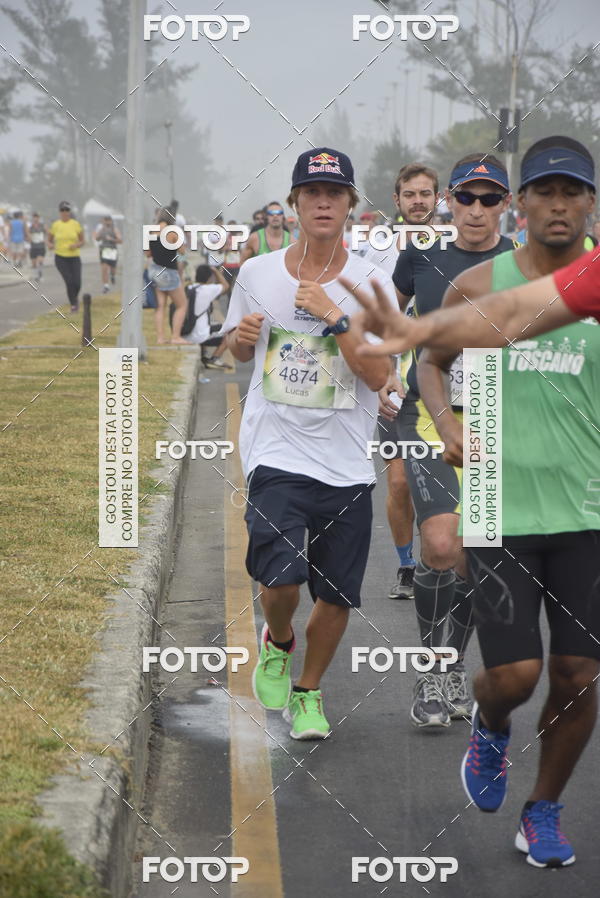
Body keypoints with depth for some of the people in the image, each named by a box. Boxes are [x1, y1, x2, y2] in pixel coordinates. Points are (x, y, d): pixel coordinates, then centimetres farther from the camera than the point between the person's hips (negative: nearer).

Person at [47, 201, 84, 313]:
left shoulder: (76, 224, -1)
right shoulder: (55, 225, -1)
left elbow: (82, 241, 6)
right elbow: (49, 241, 10)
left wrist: (76, 245, -16)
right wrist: (50, 245, -14)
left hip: (74, 257, 1)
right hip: (60, 258, -1)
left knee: (77, 284, -8)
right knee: (69, 281, -19)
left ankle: (75, 297, 29)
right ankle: (73, 305, -2)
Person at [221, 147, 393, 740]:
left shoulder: (372, 282, -2)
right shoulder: (256, 273, 4)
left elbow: (378, 375, -11)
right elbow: (238, 350, 21)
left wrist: (333, 315, -17)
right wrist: (242, 336, -2)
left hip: (347, 463, 1)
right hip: (276, 453, -1)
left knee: (337, 594, 5)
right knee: (281, 578, -19)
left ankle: (309, 691, 30)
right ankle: (277, 643, 16)